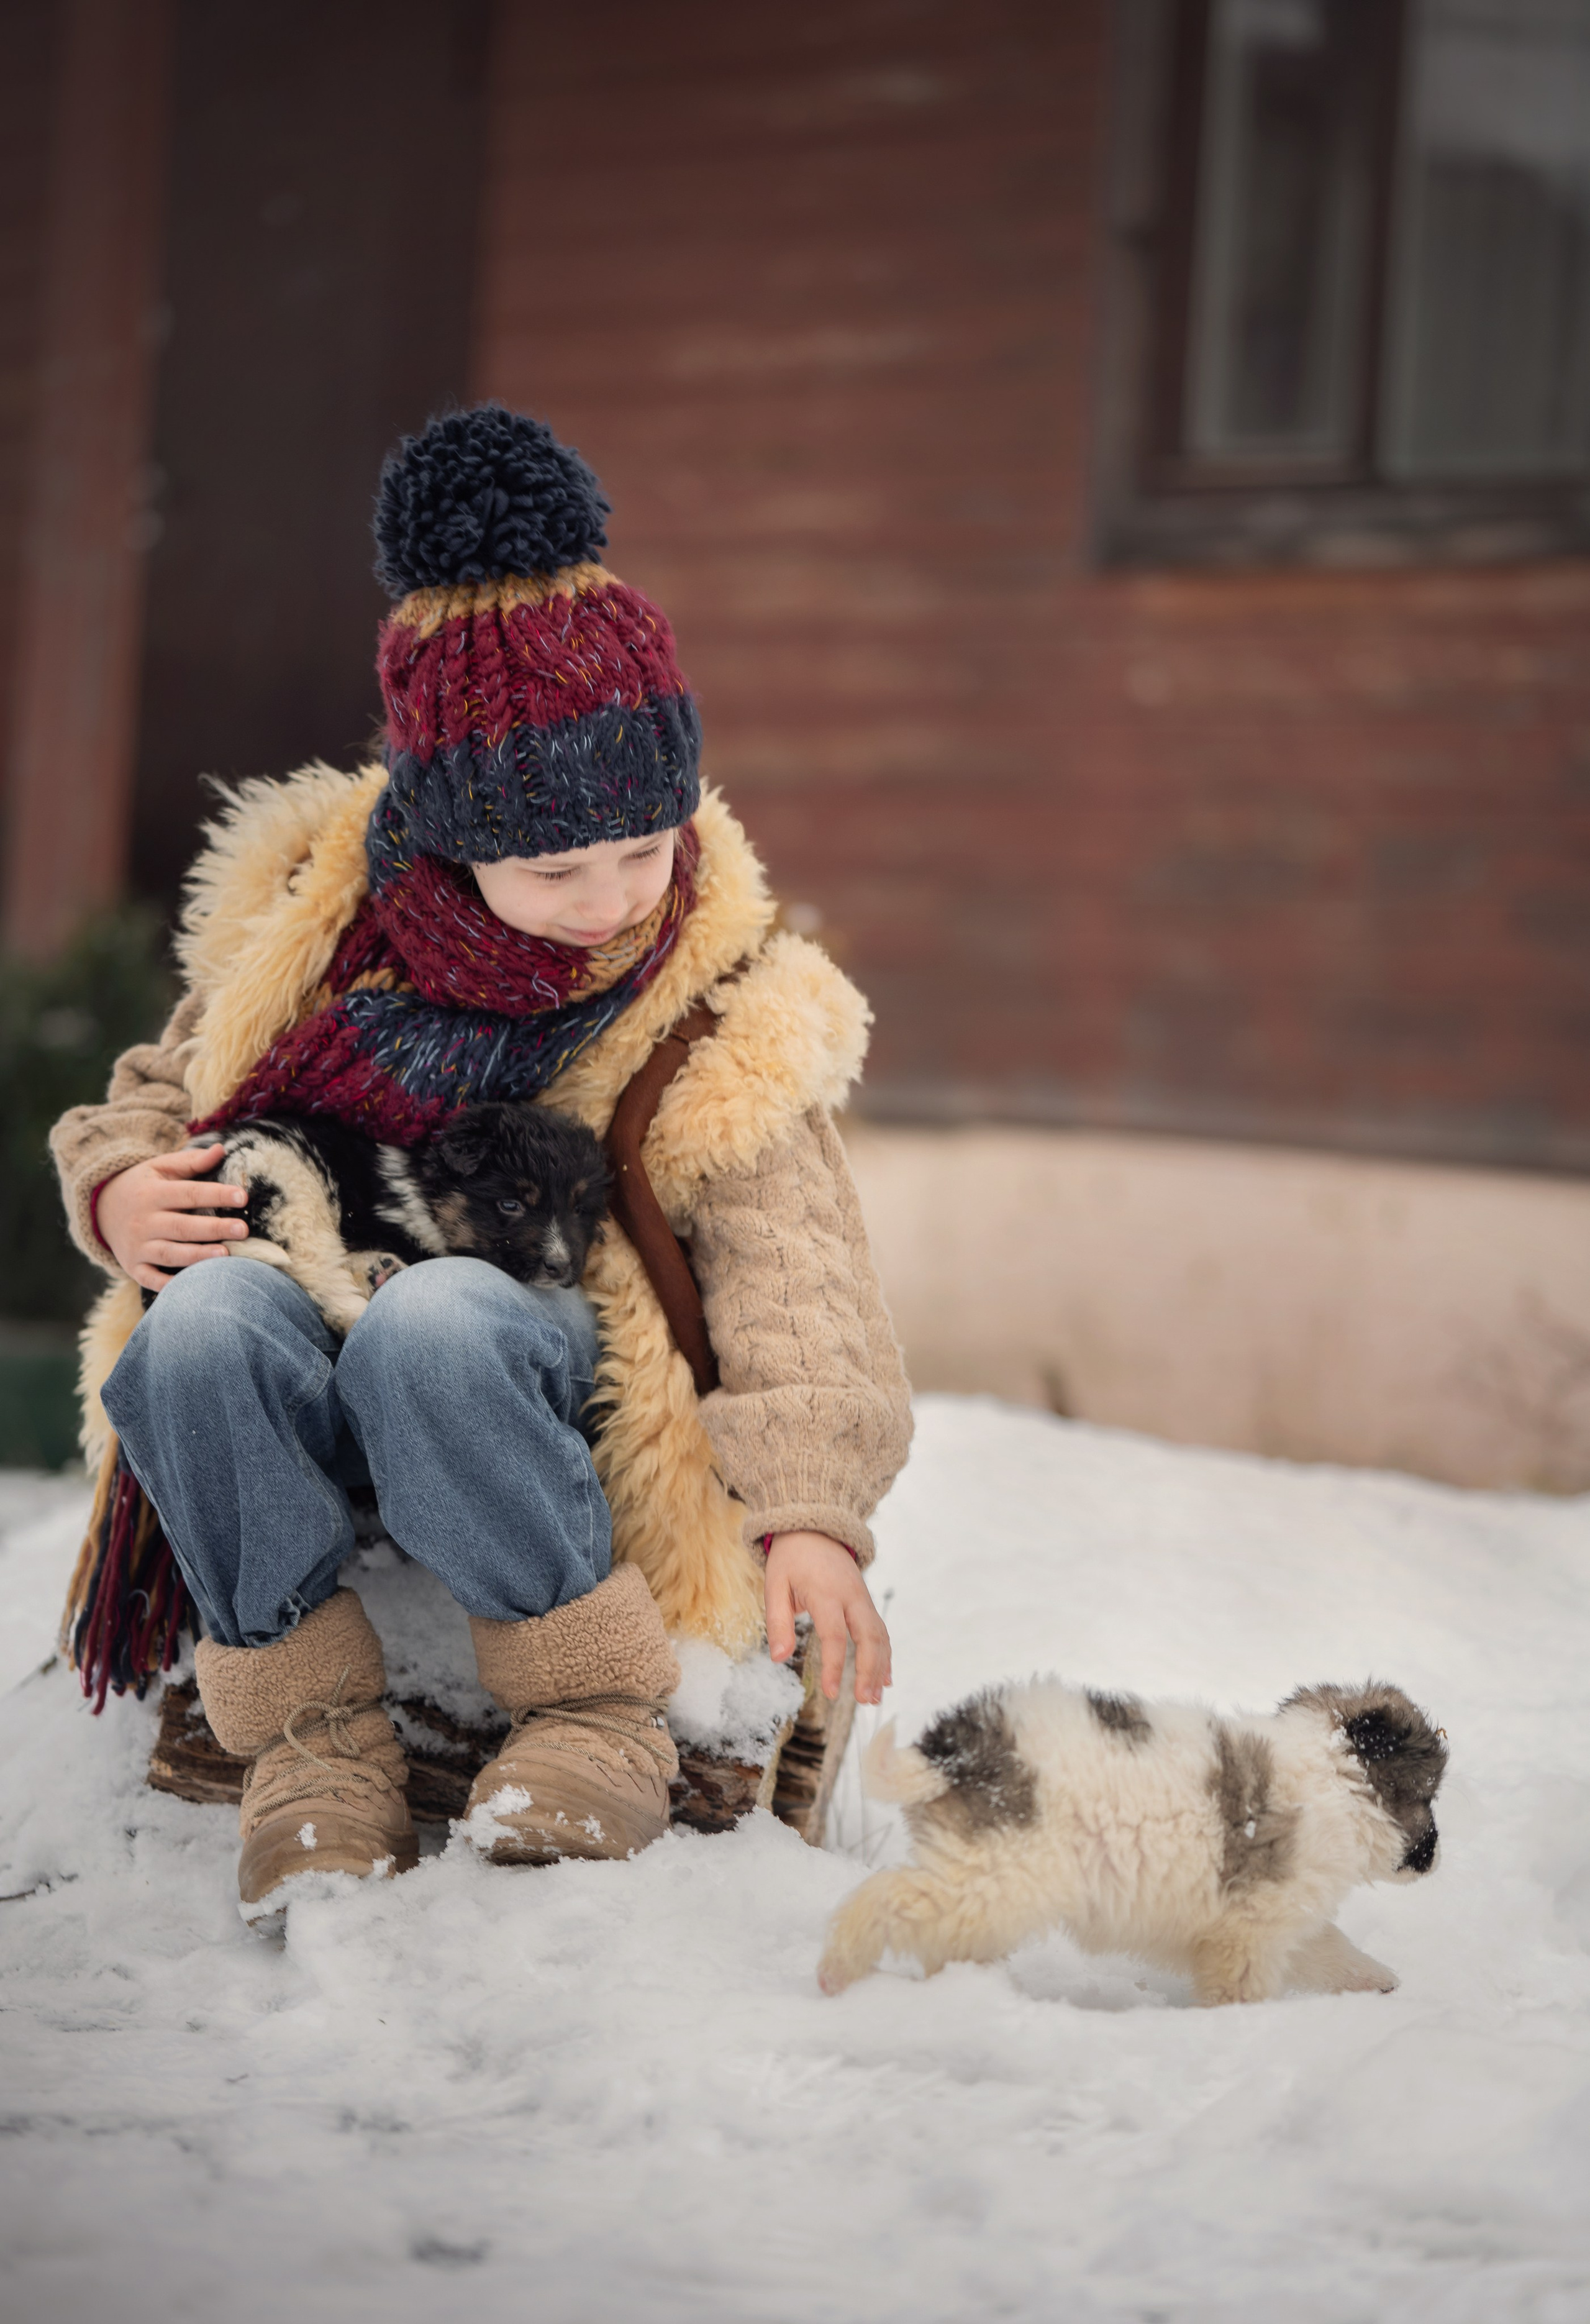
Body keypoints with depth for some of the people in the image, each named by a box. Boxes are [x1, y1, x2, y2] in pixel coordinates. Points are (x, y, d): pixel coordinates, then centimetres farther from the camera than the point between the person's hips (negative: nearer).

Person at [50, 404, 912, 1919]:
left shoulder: (724, 1021, -4)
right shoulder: (310, 921, 1)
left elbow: (798, 1278, -11)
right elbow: (158, 1094, 15)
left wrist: (806, 1510, -26)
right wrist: (124, 1189, -9)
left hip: (544, 1397, -2)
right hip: (296, 1416, 2)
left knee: (440, 1318, -38)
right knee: (211, 1312, -33)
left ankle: (597, 1723, -18)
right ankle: (311, 1734, -19)